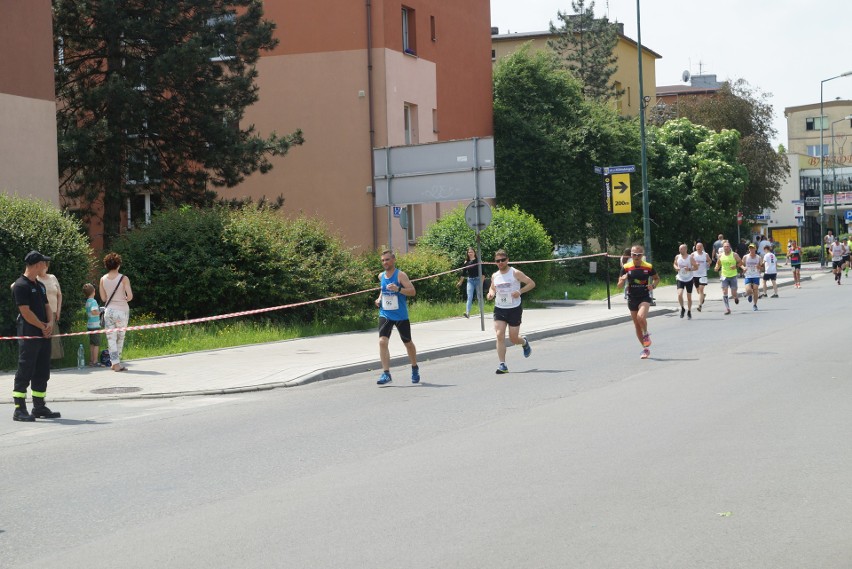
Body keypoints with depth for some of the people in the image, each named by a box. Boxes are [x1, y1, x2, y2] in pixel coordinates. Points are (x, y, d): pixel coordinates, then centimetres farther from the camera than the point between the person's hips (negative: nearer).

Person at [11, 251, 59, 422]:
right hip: (29, 335, -9)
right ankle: (19, 409, -4)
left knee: (42, 372, 11)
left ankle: (39, 407, 17)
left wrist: (51, 323, -2)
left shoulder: (40, 285, 17)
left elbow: (47, 306, 17)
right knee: (25, 372, -7)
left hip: (44, 335, 9)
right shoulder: (20, 285, -11)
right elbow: (26, 312, -16)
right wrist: (43, 326, -10)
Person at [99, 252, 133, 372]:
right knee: (120, 337, 12)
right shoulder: (123, 278, -10)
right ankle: (116, 362, 18)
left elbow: (103, 298, 4)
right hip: (122, 310, -2)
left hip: (108, 311, 2)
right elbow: (130, 296, -14)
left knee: (111, 337, 4)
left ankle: (115, 362, -2)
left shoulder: (103, 279, 0)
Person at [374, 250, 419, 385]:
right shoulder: (381, 276, 6)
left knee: (407, 343, 13)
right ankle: (386, 373, -17)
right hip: (385, 314, 3)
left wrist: (398, 289, -32)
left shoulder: (400, 275, -11)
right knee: (382, 341, -17)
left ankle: (415, 369, 36)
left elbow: (413, 291, -18)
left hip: (401, 316, -3)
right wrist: (380, 298, 8)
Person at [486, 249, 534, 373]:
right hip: (499, 309, 3)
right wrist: (491, 293, -1)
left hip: (514, 309, -3)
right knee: (500, 335, -13)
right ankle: (502, 364, -12)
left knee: (513, 338, 2)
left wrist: (520, 291, -18)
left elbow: (532, 283, -4)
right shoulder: (494, 276, 6)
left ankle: (525, 343, 40)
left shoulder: (515, 273, -7)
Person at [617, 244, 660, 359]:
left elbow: (657, 278, 12)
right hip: (632, 299, 3)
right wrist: (623, 280, -22)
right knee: (637, 325, 8)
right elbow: (619, 286, 0)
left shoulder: (648, 267, -4)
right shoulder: (626, 267, -2)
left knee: (641, 317, -30)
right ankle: (645, 349, 22)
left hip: (644, 298, -3)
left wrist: (653, 286, -9)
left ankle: (646, 334, 0)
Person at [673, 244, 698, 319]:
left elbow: (696, 267, -7)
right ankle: (682, 308, 5)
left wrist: (689, 269, -25)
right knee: (679, 294, -18)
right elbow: (674, 264, 14)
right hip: (680, 279, 1)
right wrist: (676, 267, -9)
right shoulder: (677, 257, -3)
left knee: (689, 297, 8)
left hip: (689, 280, -1)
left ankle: (689, 311, 27)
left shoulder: (690, 258, -11)